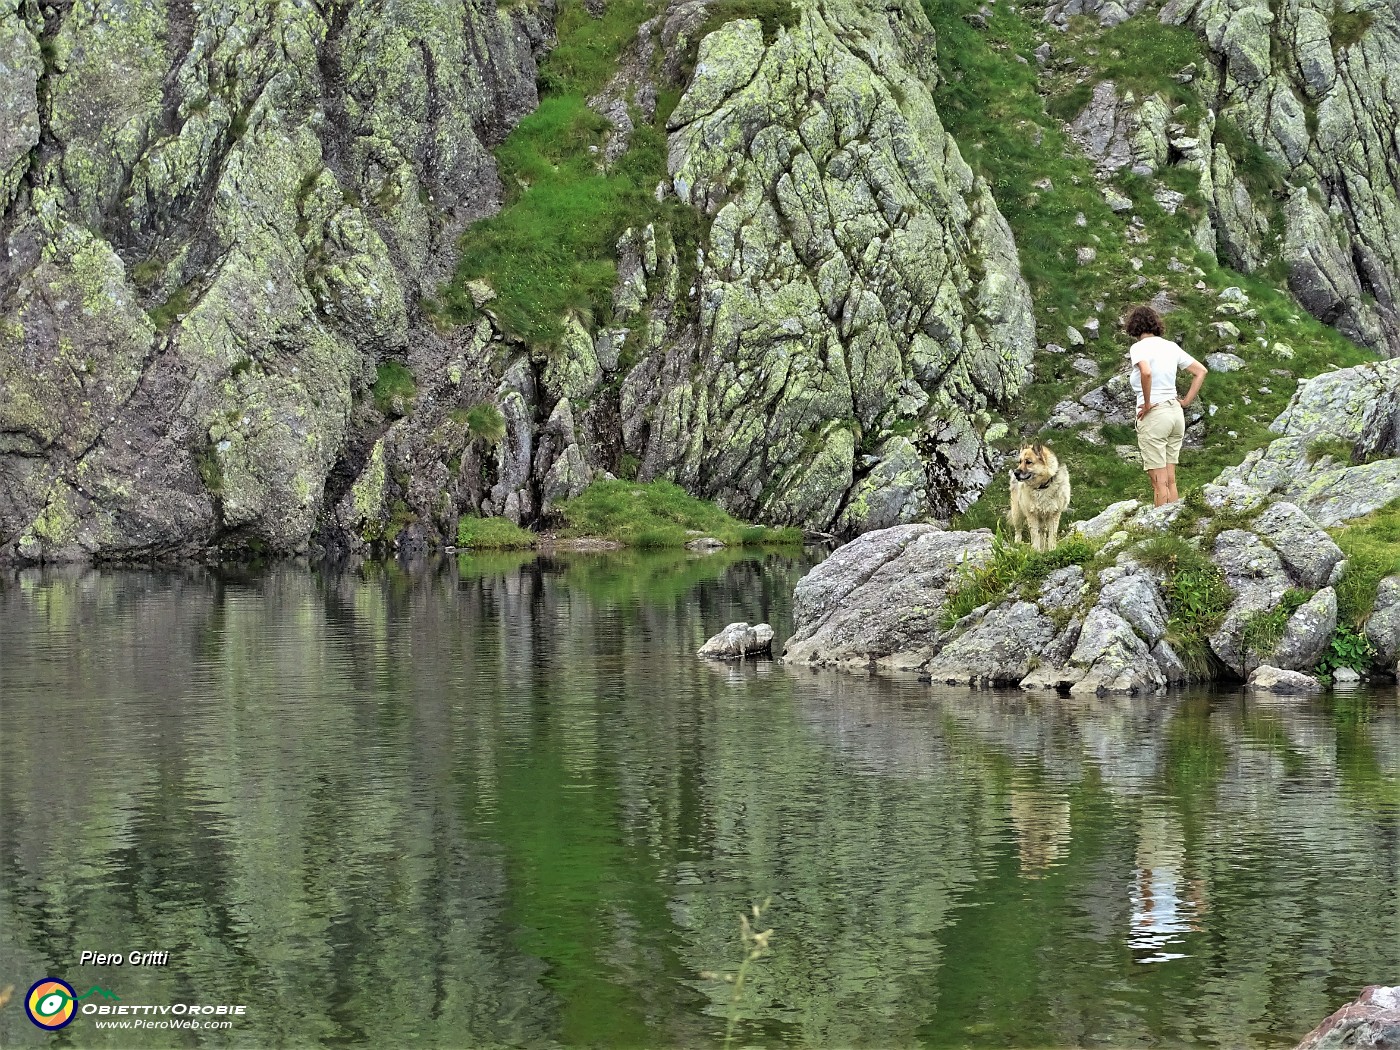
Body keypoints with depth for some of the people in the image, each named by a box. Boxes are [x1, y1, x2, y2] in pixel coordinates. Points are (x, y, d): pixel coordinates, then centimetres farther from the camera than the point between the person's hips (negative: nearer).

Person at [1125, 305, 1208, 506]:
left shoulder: (1139, 348, -10)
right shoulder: (1171, 347, 10)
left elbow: (1146, 372, -30)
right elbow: (1201, 371, 14)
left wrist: (1147, 404, -18)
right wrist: (1187, 401, 13)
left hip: (1154, 414, -7)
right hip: (1176, 413, 7)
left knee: (1159, 482, -3)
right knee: (1171, 480, 12)